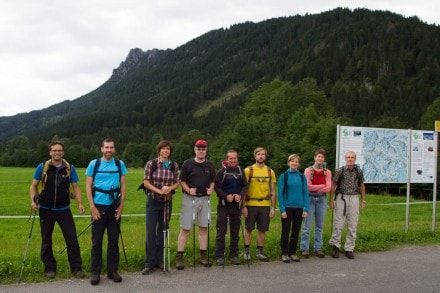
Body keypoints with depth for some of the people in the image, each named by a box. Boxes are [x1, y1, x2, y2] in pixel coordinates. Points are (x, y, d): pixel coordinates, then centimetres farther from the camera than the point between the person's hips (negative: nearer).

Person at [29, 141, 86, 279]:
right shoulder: (42, 167, -3)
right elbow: (33, 185, 4)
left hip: (64, 209, 0)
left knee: (72, 238, -3)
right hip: (46, 209, 0)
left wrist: (80, 203, -8)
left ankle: (76, 267, 8)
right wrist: (33, 201, -11)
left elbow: (75, 187, 3)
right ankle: (50, 268, 23)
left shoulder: (70, 168, -1)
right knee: (46, 240, 10)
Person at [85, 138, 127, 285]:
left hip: (114, 207, 2)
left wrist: (121, 206, -2)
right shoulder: (94, 164, -1)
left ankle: (112, 270, 17)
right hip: (98, 207, -2)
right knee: (96, 241, 3)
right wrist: (92, 207, -9)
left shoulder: (120, 164, 4)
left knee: (114, 240, 7)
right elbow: (88, 186, -1)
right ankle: (95, 272, 11)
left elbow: (123, 186, 6)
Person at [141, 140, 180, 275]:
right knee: (150, 232, -5)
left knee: (162, 231, 11)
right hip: (153, 201, -3)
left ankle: (159, 260, 22)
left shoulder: (174, 165, 3)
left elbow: (176, 183, 8)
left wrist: (170, 188, -14)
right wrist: (159, 190, -19)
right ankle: (149, 263, 4)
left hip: (167, 202, 3)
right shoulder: (151, 164, -6)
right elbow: (146, 182, -7)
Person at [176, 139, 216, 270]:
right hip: (189, 199, -4)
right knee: (185, 228, -2)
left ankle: (203, 255, 18)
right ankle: (179, 257, 4)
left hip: (205, 199, 4)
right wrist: (189, 190, -17)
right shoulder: (187, 164, -3)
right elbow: (182, 181, -1)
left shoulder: (210, 165, 9)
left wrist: (211, 189, -3)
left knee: (204, 227, 8)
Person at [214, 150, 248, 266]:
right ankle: (219, 256, 7)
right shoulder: (222, 171, -3)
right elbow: (216, 186, -7)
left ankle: (234, 255, 20)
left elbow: (245, 186, 8)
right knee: (221, 231, 0)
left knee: (235, 232, 10)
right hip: (224, 204, -3)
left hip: (236, 205, 3)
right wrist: (226, 196, -18)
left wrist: (240, 195, -10)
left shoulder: (240, 171, 7)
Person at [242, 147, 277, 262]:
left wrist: (273, 208, 4)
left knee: (262, 230, 7)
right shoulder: (248, 170, -2)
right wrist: (243, 206, -8)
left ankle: (259, 252, 20)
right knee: (248, 228, 6)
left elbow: (273, 191, 8)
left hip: (265, 205, 2)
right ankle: (246, 251, 18)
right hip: (251, 204, -2)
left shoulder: (270, 171, 6)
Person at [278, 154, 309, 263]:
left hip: (299, 208, 3)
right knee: (285, 231, 2)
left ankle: (293, 252, 21)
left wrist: (306, 209, -2)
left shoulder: (302, 177, 6)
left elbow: (305, 193, 6)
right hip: (287, 207, -3)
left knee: (296, 231, 9)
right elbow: (280, 193, -4)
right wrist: (282, 209, -11)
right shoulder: (283, 176, -1)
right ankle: (284, 253, 12)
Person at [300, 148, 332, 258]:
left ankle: (318, 248, 17)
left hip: (321, 199, 3)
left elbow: (328, 188, -4)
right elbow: (308, 186, -11)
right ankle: (304, 248, 7)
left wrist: (314, 188, -9)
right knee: (307, 225, -1)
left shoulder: (327, 172, 6)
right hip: (310, 198, -2)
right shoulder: (308, 170, 0)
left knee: (319, 226, 8)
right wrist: (322, 185, -7)